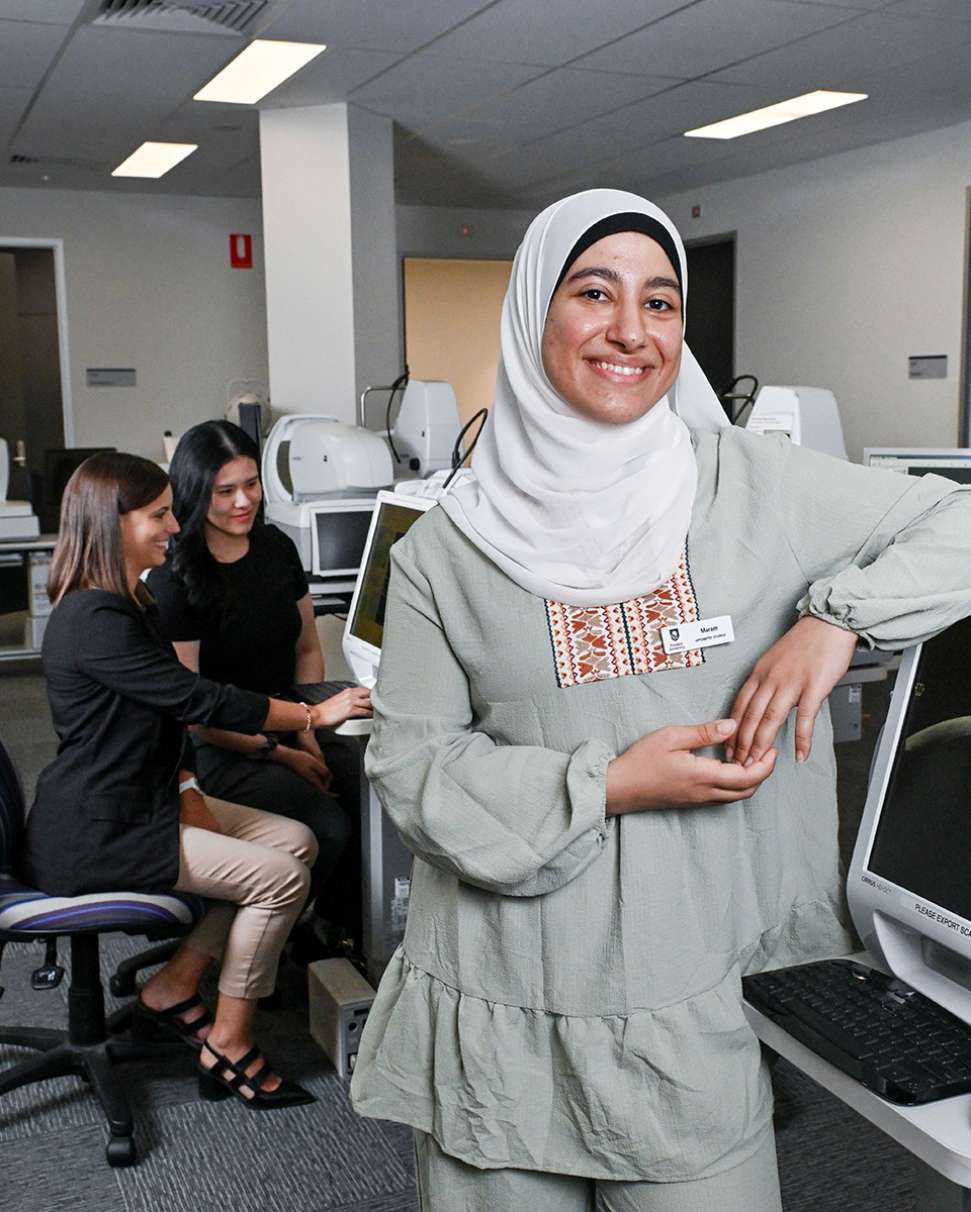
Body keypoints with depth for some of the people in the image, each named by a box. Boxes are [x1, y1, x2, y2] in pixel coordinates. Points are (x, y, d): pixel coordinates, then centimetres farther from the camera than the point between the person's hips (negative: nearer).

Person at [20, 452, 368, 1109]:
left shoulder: (133, 606, 12)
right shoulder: (93, 621, -22)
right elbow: (199, 699, -22)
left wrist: (184, 790, -2)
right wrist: (316, 715, -15)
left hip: (142, 801, 10)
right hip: (92, 836, -10)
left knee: (296, 841, 1)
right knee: (282, 878, -15)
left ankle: (173, 990, 10)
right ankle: (229, 1048, 2)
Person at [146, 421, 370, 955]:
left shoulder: (277, 549, 4)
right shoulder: (173, 581, -14)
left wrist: (308, 731, -3)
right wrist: (279, 754, -16)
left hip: (287, 726, 6)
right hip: (214, 748, -5)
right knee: (328, 827, -24)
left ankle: (346, 926, 2)